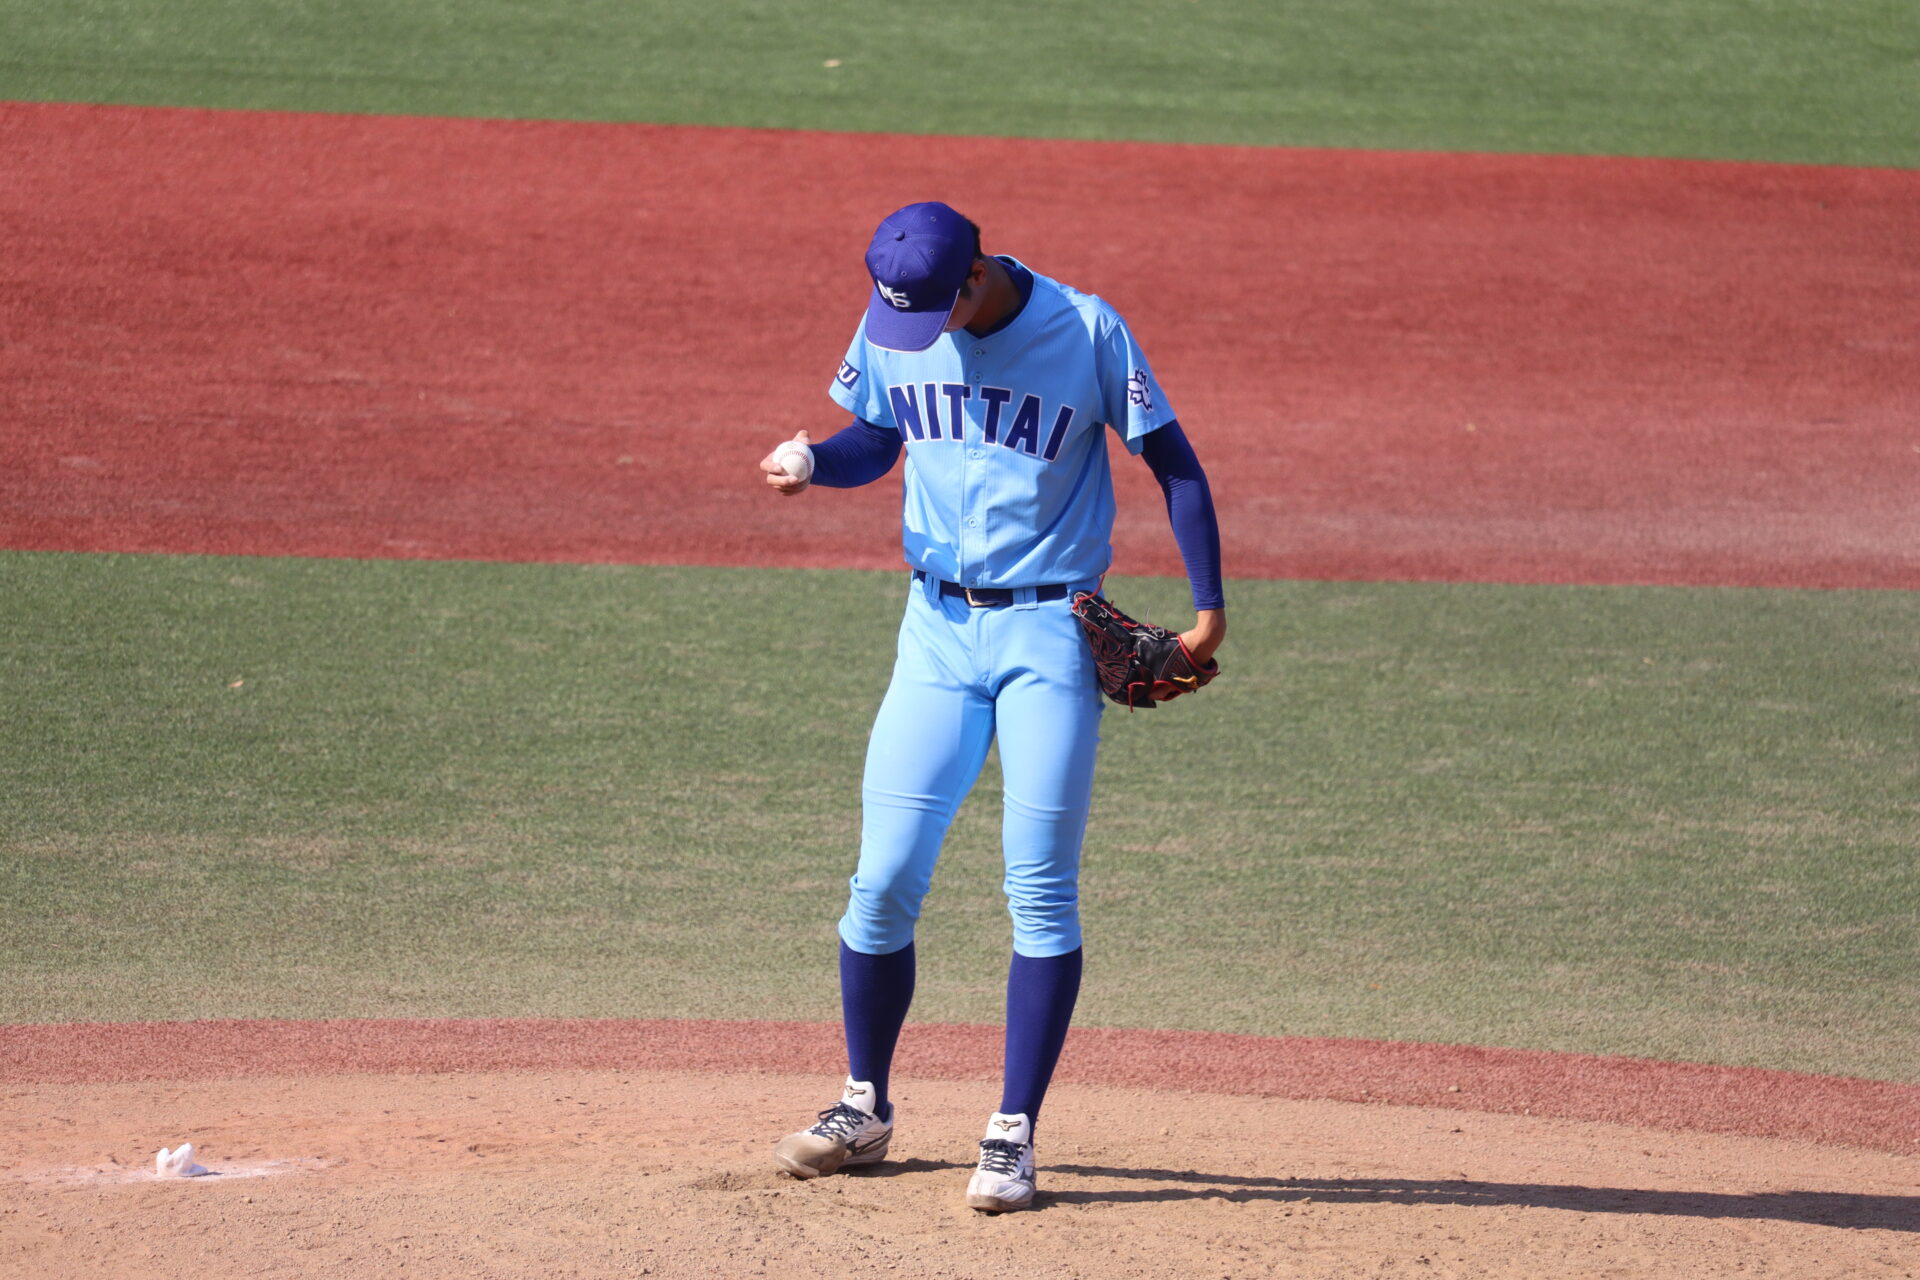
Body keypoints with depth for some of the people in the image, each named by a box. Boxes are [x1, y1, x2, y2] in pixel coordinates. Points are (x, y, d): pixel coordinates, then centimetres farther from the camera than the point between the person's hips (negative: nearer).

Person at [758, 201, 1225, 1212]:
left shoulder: (1086, 333, -12)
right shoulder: (891, 330, 0)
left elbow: (1172, 461, -5)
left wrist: (1209, 605, -11)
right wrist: (813, 463, -8)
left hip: (1051, 634, -4)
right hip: (938, 629, 4)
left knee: (1040, 891, -7)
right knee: (884, 880, -1)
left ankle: (1014, 1133, -1)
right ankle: (864, 1109, 15)